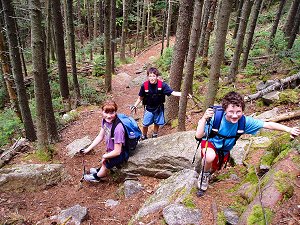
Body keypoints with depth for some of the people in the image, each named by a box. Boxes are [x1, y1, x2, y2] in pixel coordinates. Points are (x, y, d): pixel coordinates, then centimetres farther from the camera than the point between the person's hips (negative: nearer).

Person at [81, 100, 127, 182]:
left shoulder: (118, 128, -37)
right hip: (112, 150, 7)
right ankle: (100, 170, 55)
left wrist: (104, 156, -12)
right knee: (104, 161, 24)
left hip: (121, 153, -7)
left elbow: (117, 152, -28)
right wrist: (88, 149, -2)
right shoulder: (105, 120, -14)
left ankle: (97, 176, 33)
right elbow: (100, 136, 1)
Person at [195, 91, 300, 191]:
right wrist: (204, 118, -53)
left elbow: (268, 125, -18)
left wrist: (289, 129, -23)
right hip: (210, 143, -4)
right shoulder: (216, 118, -35)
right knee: (210, 157, -38)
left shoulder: (244, 121, -26)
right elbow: (198, 136, -39)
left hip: (224, 151, 4)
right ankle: (204, 173, -3)